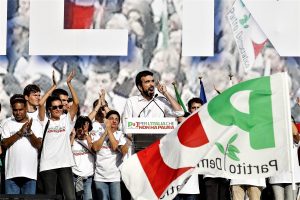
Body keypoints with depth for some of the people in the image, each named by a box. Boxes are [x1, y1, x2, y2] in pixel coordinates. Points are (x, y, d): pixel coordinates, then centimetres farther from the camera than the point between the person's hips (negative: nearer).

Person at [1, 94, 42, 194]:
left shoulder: (35, 123, 7)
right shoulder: (8, 124, 9)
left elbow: (39, 145, -3)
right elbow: (4, 144, -3)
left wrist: (29, 132, -19)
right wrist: (20, 132, -13)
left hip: (30, 172, -1)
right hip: (12, 172, 1)